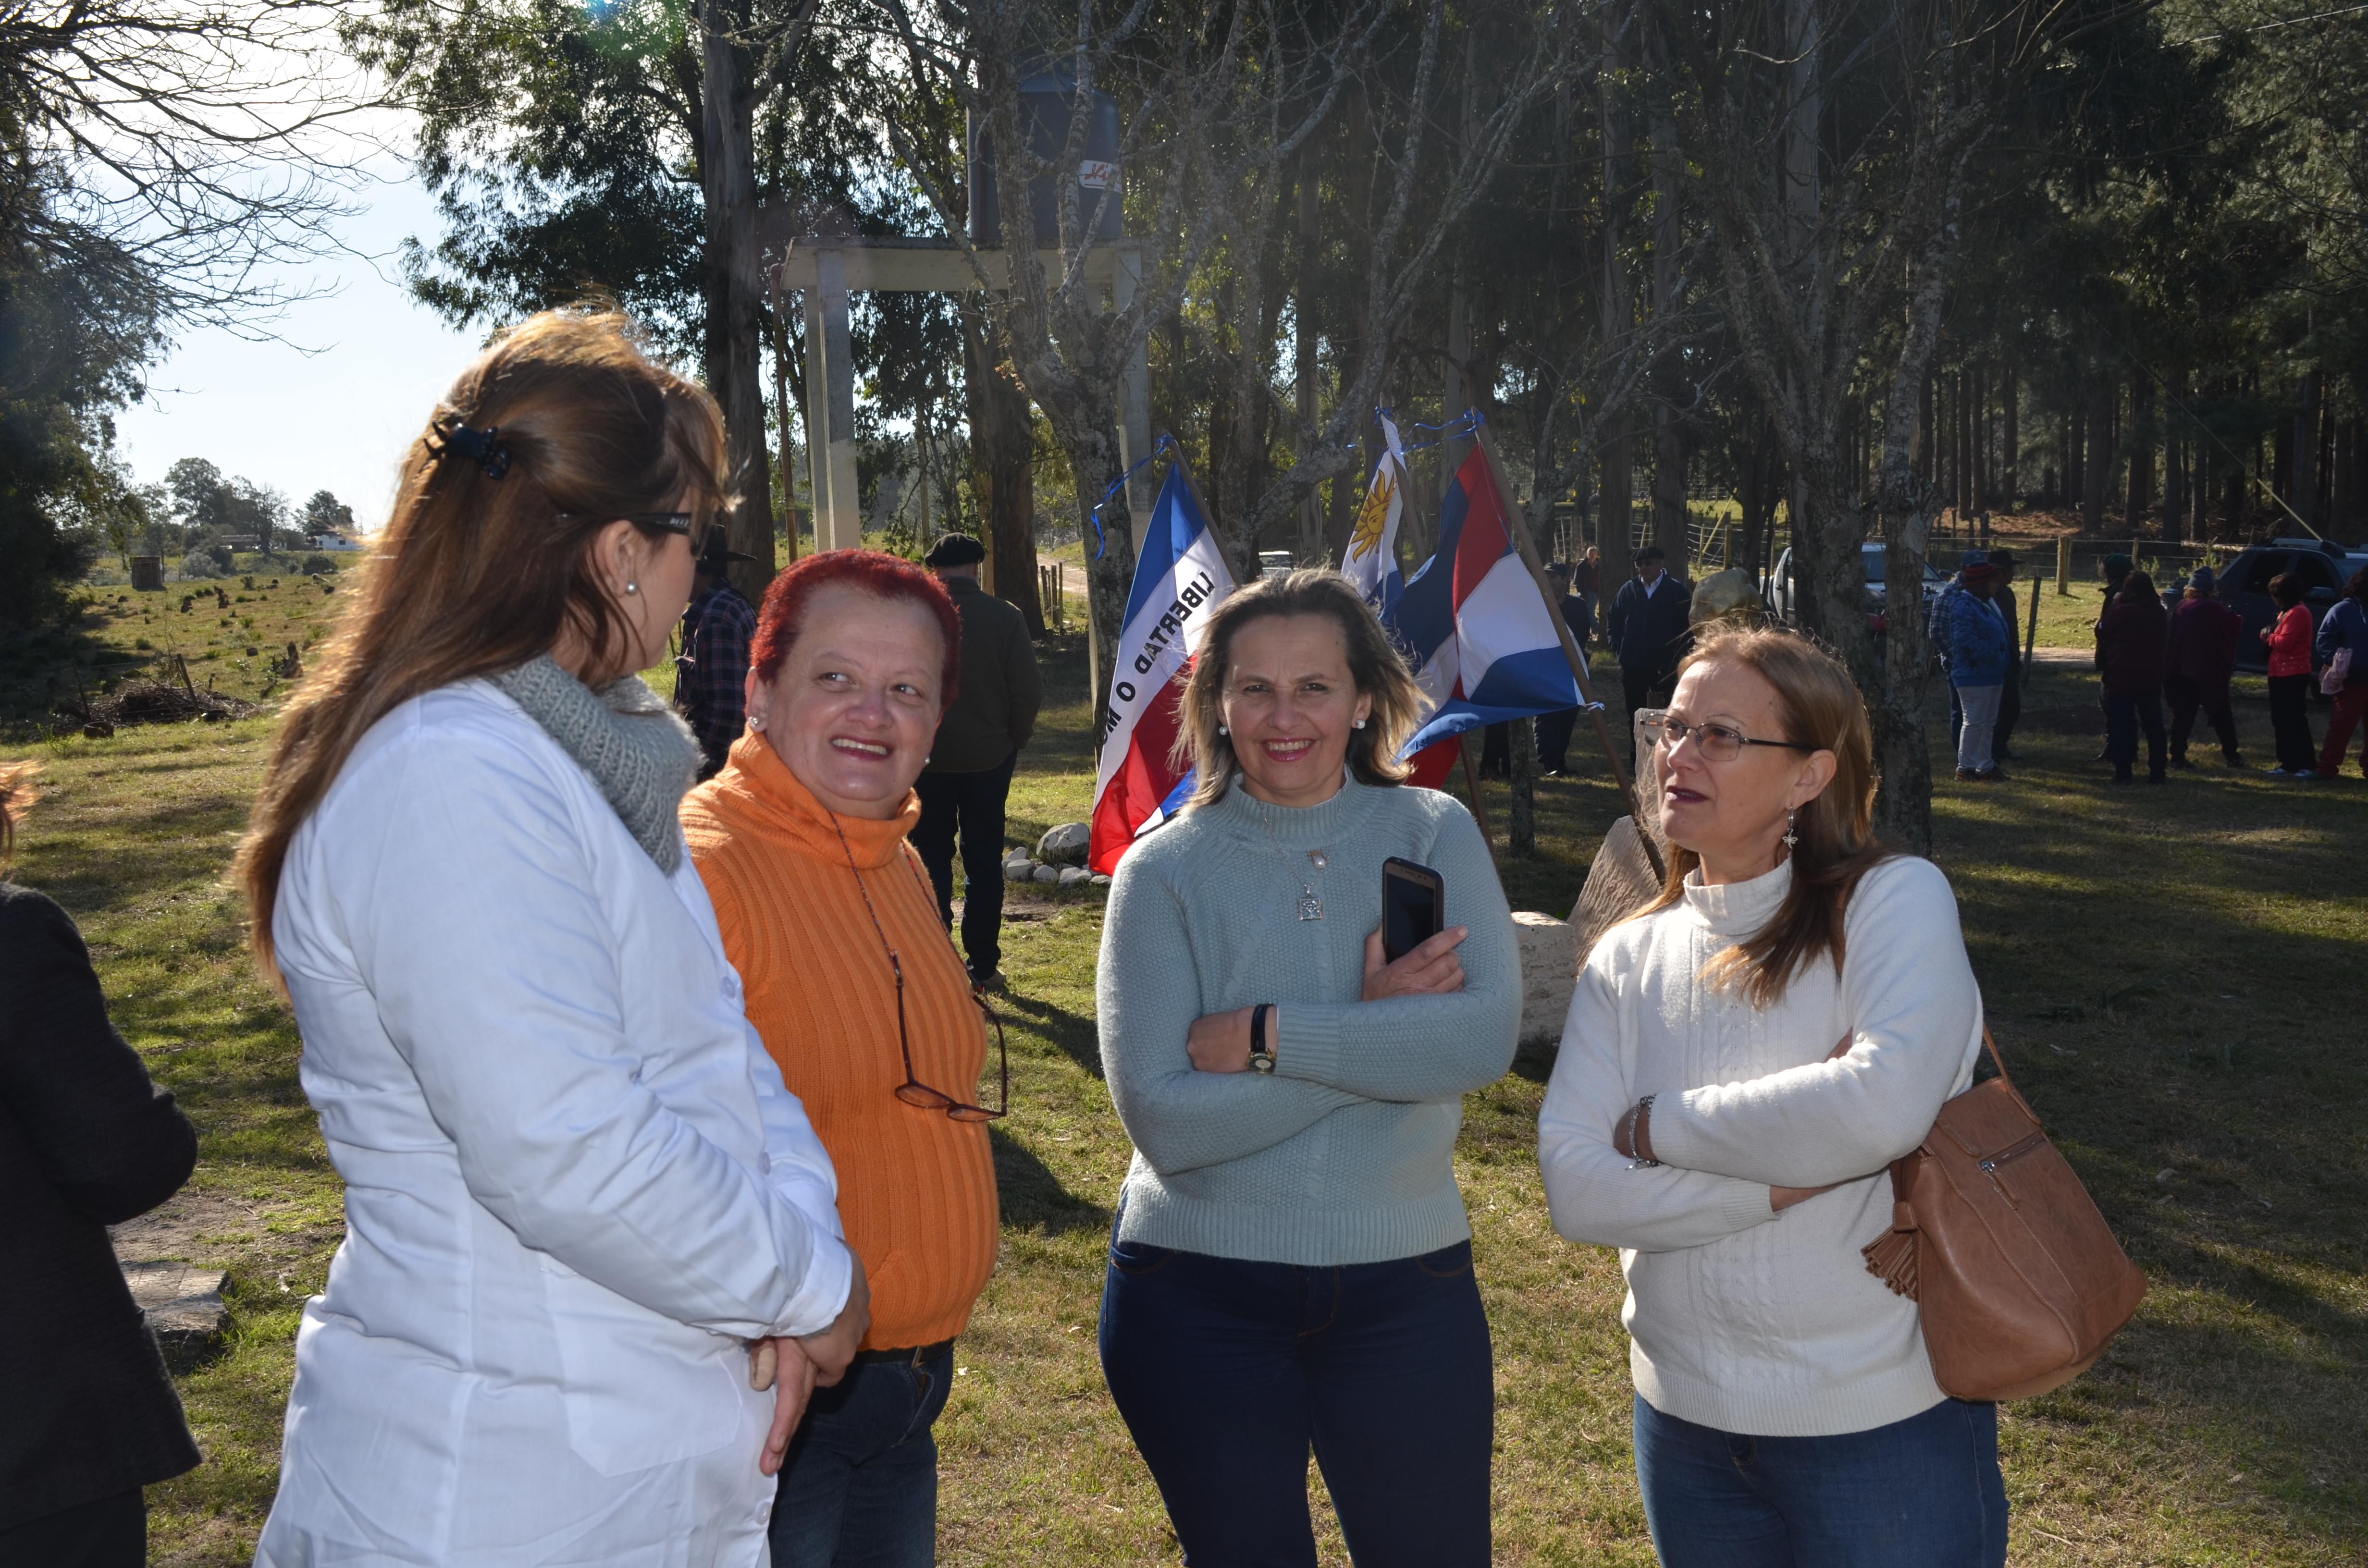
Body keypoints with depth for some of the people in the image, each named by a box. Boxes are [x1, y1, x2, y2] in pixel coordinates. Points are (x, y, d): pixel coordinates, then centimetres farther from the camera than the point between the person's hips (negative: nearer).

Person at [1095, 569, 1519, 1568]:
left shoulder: (1433, 834, -2)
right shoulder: (1164, 871, -6)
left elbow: (1486, 1036, -19)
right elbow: (1163, 1120, -17)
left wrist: (1262, 1037, -20)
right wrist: (1373, 1031, -19)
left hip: (1406, 1287, 1)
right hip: (1199, 1296, 0)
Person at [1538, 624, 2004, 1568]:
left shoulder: (1895, 899, -11)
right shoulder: (1627, 960, 0)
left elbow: (1885, 1102, -29)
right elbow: (1574, 1188, -11)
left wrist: (1656, 1126, -17)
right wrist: (1791, 1178, -22)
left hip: (1884, 1420, -4)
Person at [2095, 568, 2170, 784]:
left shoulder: (2119, 613, -12)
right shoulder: (2160, 615, 7)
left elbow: (2103, 635, -4)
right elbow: (2166, 644, 19)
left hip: (2121, 677, -4)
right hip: (2151, 677, 5)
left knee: (2121, 725, -2)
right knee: (2153, 725, 11)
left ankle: (2122, 772, -6)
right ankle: (2157, 772, 13)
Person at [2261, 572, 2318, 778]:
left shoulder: (2298, 613, -15)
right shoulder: (2287, 612, 19)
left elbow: (2284, 643, -23)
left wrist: (2268, 637, -5)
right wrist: (2270, 634, -1)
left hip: (2293, 676, -11)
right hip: (2281, 674, 11)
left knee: (2295, 721, -10)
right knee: (2281, 721, 11)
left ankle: (2308, 766, -8)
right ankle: (2289, 764, 15)